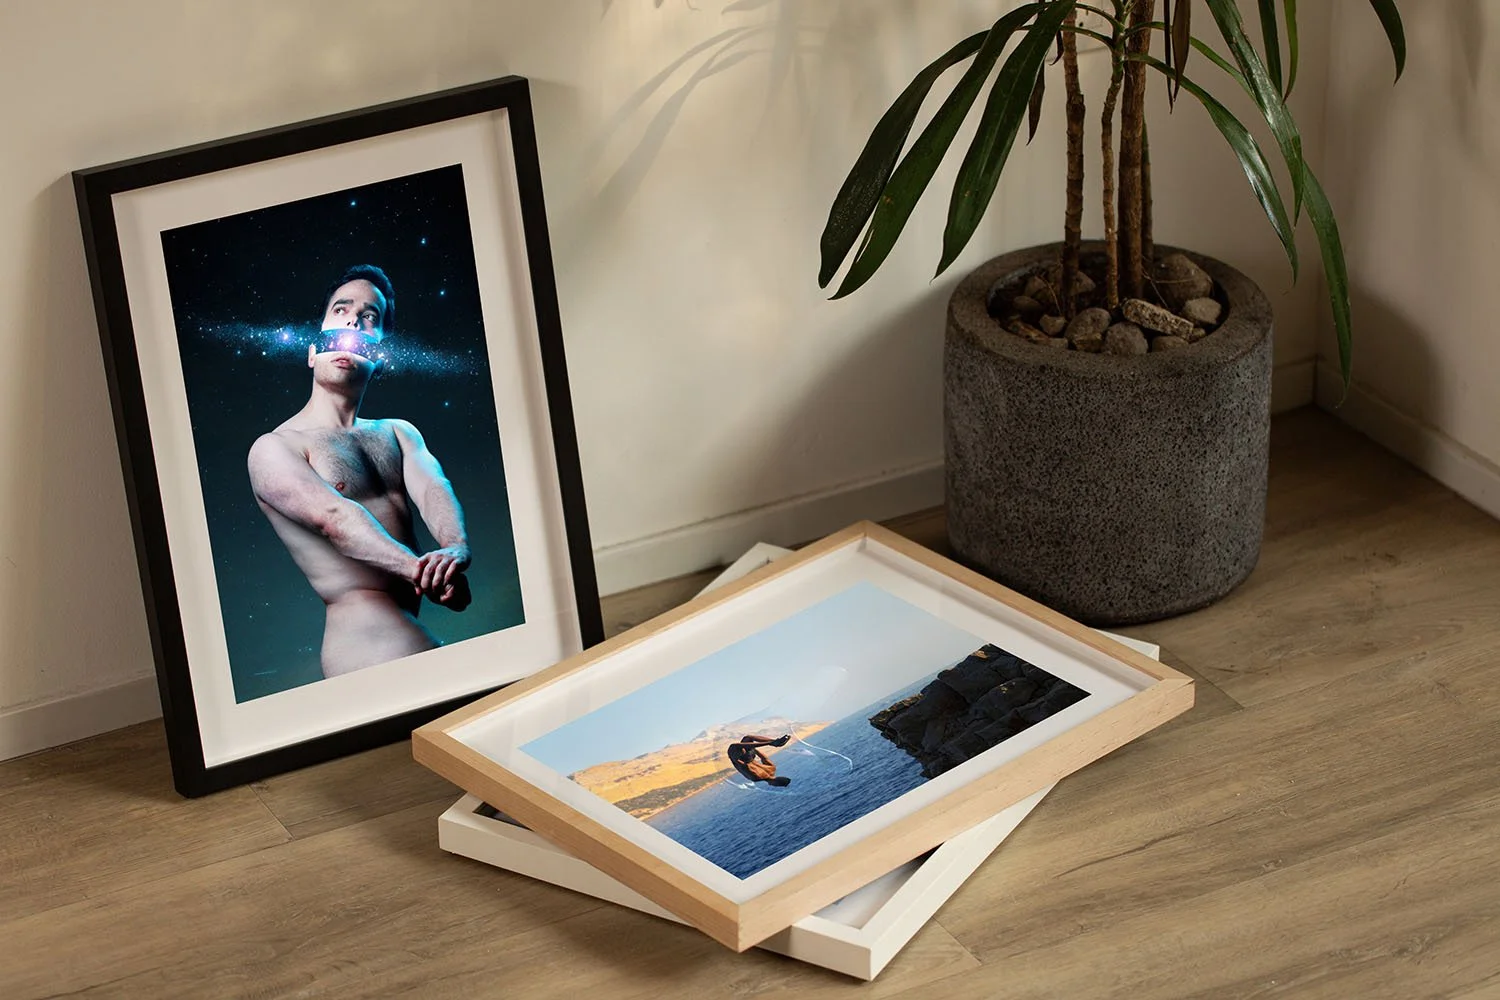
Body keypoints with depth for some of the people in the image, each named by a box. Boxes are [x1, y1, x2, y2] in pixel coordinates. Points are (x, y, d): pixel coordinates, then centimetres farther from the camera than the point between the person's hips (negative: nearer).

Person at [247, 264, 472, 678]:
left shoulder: (399, 434, 23)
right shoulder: (273, 449, 3)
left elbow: (433, 489, 2)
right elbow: (332, 516, -15)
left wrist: (456, 550, -23)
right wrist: (417, 567, -33)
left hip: (411, 632, 6)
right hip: (363, 639, -6)